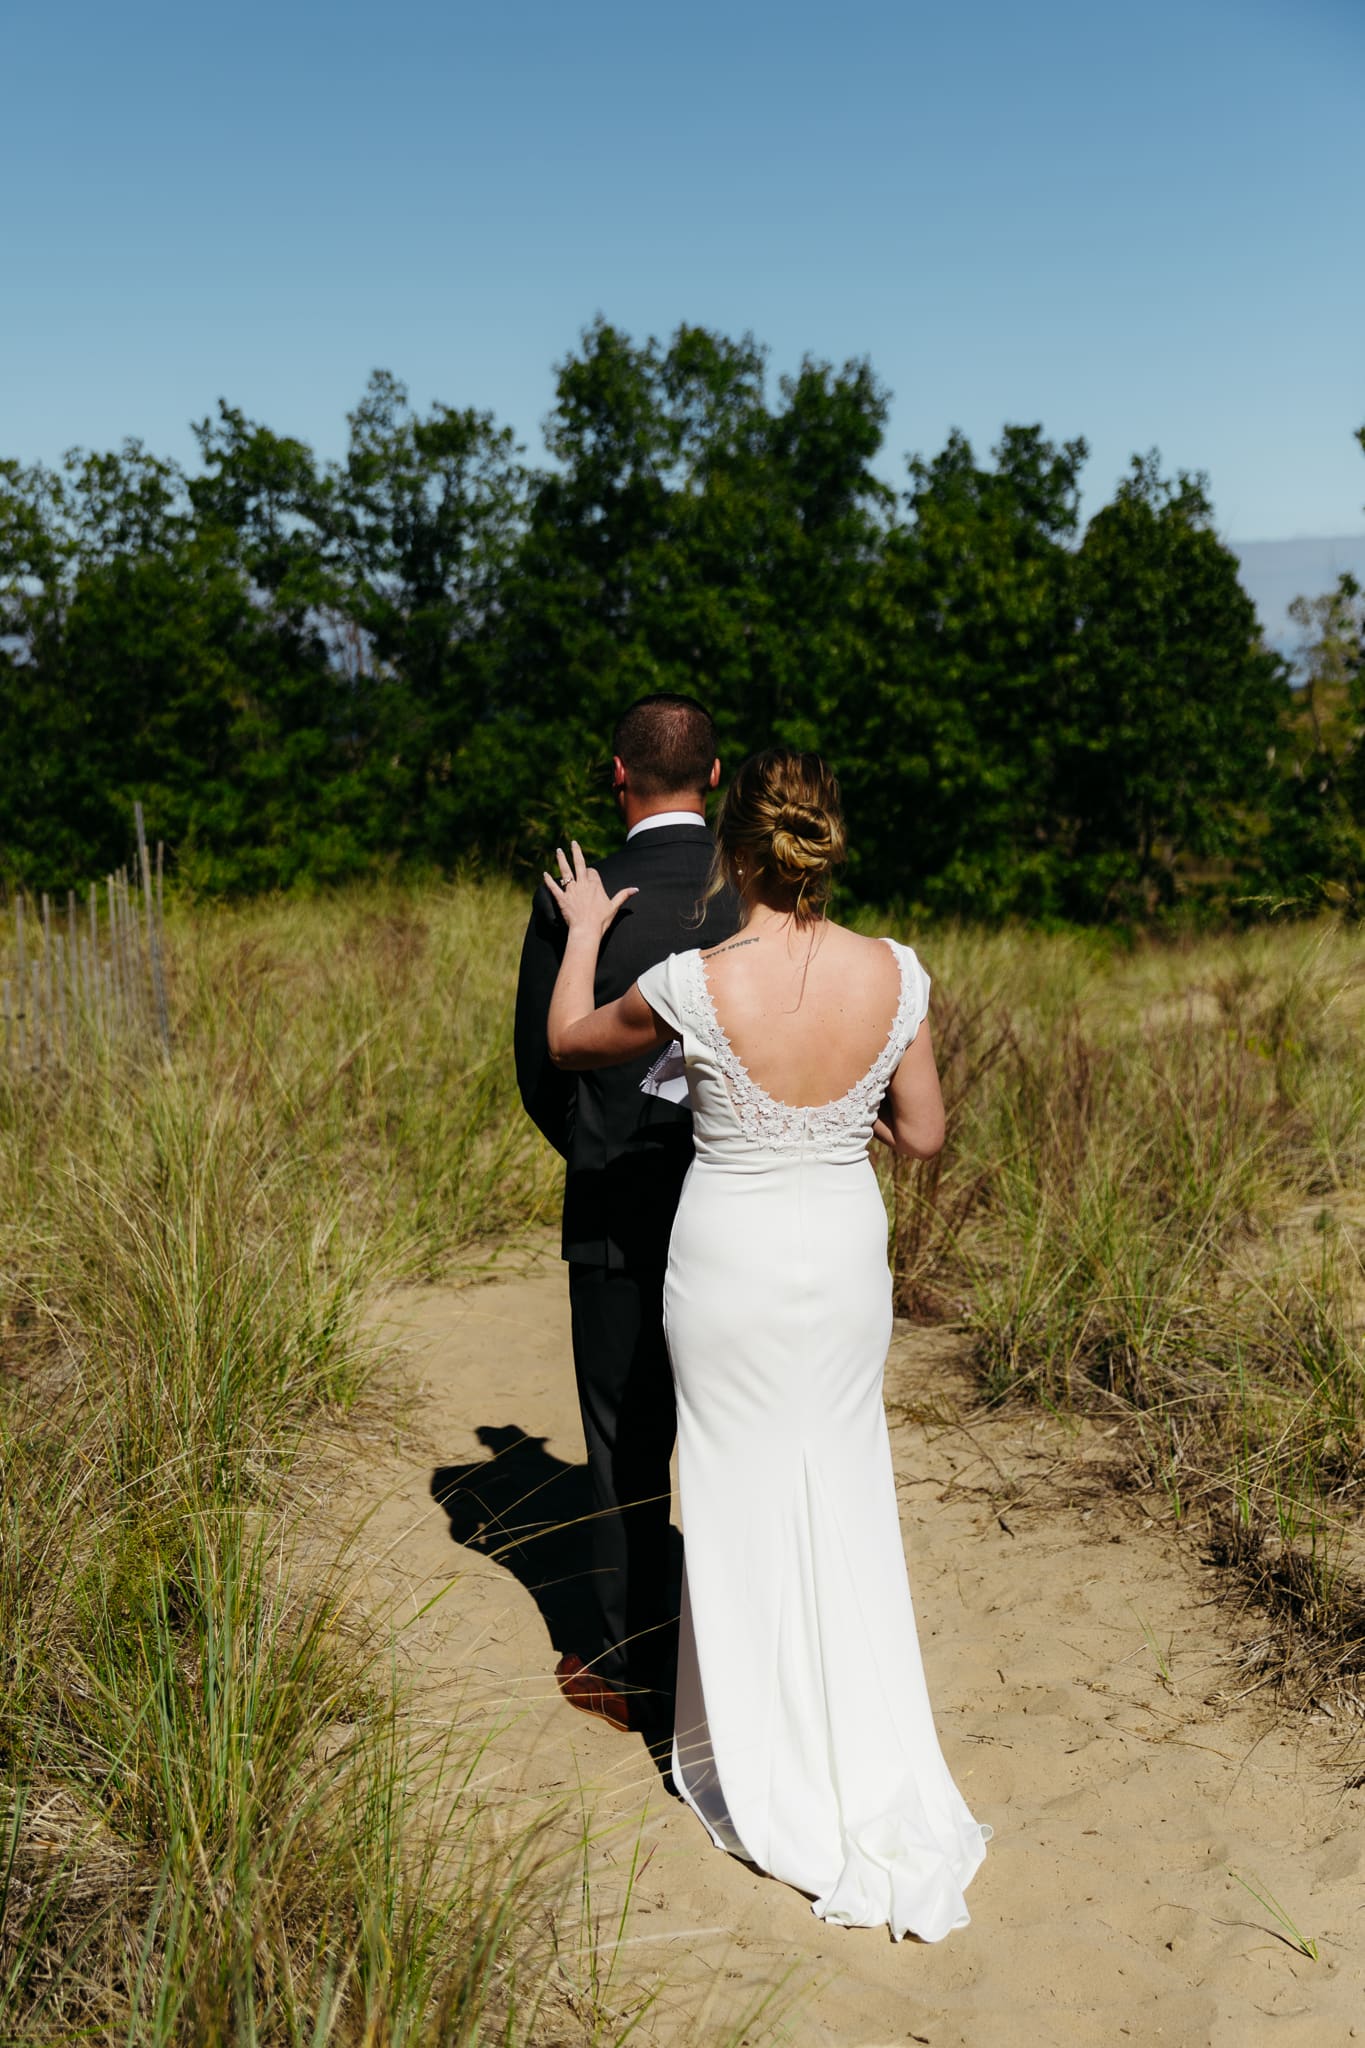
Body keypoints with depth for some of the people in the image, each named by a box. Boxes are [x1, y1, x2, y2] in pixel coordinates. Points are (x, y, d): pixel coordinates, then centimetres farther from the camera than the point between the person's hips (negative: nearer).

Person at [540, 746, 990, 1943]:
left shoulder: (695, 985, -21)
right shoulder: (895, 975, -12)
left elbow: (568, 1042, -1)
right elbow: (925, 1137, -2)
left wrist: (584, 932, 14)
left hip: (730, 1259, -3)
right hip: (846, 1253, 3)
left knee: (743, 1508, 13)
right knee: (846, 1505, 17)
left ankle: (764, 1776, 28)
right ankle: (877, 1783, 23)